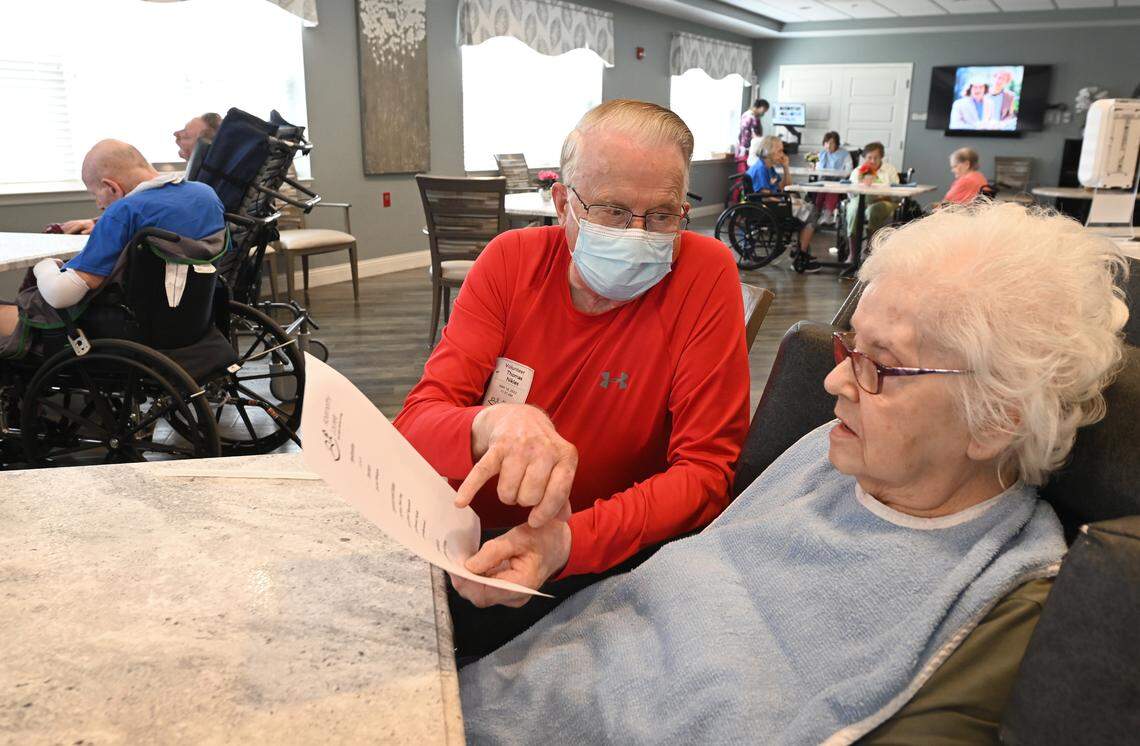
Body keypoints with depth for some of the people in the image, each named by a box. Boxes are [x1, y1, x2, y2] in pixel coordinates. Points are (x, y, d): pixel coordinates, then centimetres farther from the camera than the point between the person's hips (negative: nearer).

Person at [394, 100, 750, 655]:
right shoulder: (512, 260, -3)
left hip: (601, 564, -2)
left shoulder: (704, 274, -11)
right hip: (470, 541, 3)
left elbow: (704, 471, -13)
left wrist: (567, 541, -30)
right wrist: (492, 424, -34)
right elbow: (416, 423, -10)